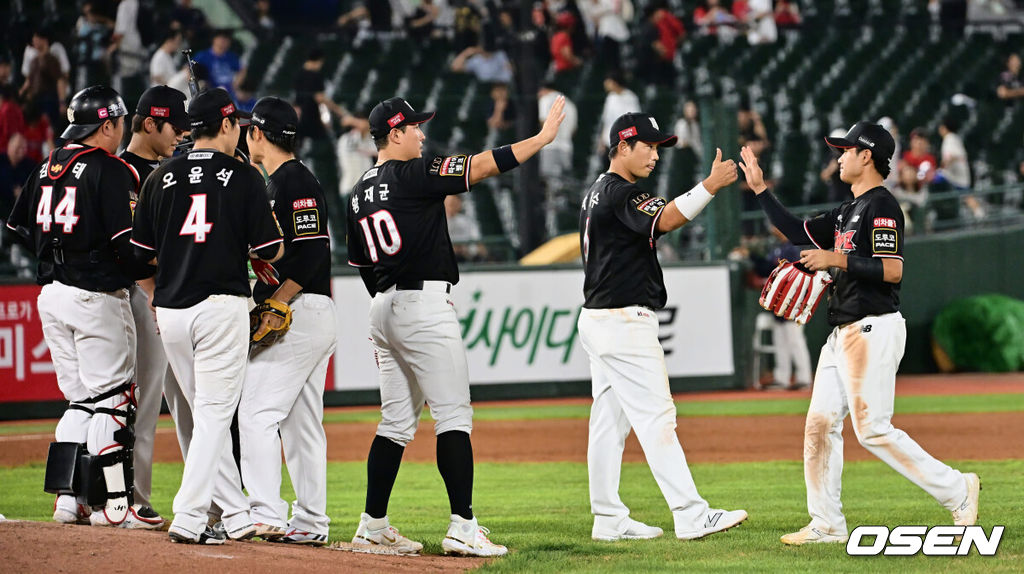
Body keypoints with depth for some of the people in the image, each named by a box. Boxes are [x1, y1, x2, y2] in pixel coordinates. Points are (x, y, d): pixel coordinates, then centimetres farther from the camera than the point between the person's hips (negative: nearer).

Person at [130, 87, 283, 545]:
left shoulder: (161, 177, 8)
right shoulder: (243, 177, -3)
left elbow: (145, 253, 10)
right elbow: (269, 250, -4)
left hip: (170, 312, 5)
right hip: (221, 306, -4)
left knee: (207, 414, 14)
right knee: (214, 414, -2)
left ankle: (236, 513, 17)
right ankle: (189, 517, -10)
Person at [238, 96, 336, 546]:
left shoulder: (294, 183, -12)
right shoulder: (278, 182, 20)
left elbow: (313, 252, -21)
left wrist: (272, 306, -20)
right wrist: (266, 307, 14)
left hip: (299, 315, -11)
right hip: (313, 318, 11)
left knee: (257, 413, -13)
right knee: (302, 421, 10)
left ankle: (266, 515, -18)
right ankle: (310, 523, 12)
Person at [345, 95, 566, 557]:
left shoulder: (360, 194, 14)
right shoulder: (413, 175, -10)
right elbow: (483, 166, -14)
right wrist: (543, 137, -8)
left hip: (383, 309, 9)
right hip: (424, 304, -9)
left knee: (397, 422, 13)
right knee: (454, 415, -9)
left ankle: (373, 526, 13)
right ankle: (462, 526, -16)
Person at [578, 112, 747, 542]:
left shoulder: (595, 194, 17)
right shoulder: (621, 194, -14)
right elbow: (665, 220, -30)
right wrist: (709, 186, -37)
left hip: (598, 319, 10)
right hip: (624, 322, -10)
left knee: (609, 421, 9)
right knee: (655, 416, -11)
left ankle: (608, 519, 11)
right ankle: (690, 517, -14)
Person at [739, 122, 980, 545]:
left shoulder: (881, 206, -11)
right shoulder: (848, 211, 19)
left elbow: (893, 270, -21)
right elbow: (798, 232, 27)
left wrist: (837, 259, -21)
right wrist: (760, 189, 24)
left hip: (873, 330, -10)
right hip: (843, 333, 10)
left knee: (872, 429, -12)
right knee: (820, 425, 6)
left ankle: (956, 491, -5)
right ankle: (827, 525, 8)